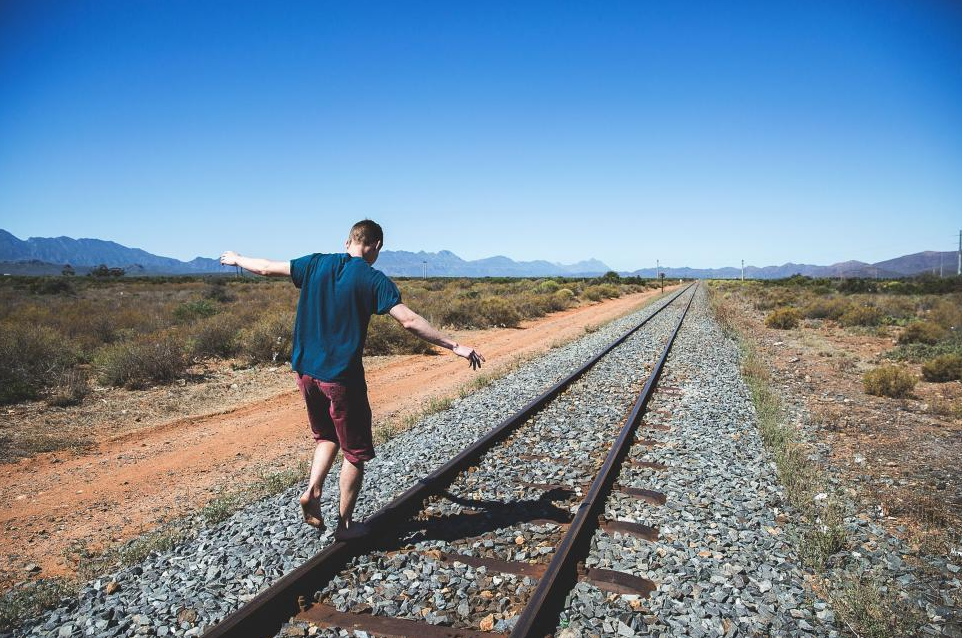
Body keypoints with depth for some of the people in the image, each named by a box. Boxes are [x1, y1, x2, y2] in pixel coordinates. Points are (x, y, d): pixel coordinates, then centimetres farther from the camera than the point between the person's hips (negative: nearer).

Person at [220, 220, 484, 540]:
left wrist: (237, 259, 35)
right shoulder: (373, 279, -11)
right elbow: (410, 321, -20)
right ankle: (345, 524, 20)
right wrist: (455, 346, -16)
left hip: (306, 371, 6)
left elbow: (267, 268, 15)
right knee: (355, 451, 11)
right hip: (342, 377, -6)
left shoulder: (316, 263, 3)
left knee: (326, 436, 27)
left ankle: (312, 490, 10)